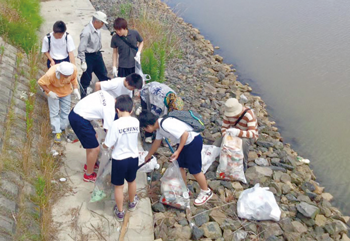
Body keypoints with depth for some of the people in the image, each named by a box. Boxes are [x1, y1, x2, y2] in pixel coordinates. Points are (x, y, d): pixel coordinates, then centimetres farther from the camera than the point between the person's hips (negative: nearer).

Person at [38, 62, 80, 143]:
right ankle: (57, 132, 16)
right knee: (54, 113, 2)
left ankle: (63, 128, 34)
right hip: (53, 92, -3)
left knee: (65, 111, 14)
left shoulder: (73, 69, -33)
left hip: (66, 91, 3)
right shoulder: (50, 74, -41)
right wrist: (49, 92, -33)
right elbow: (41, 82, -25)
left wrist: (75, 89, -23)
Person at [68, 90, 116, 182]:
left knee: (93, 136, 27)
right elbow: (109, 132, -13)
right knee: (95, 148, -1)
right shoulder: (110, 110, -17)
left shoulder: (106, 94, 3)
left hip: (74, 111, 10)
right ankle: (89, 175, 19)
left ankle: (89, 165, 44)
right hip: (79, 120, -10)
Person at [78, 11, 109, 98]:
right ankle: (83, 97, 20)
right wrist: (83, 62, -21)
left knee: (103, 75, 17)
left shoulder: (97, 30, -2)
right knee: (86, 78, 4)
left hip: (97, 55, 8)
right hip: (88, 56, -8)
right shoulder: (86, 32, -26)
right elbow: (81, 49, -23)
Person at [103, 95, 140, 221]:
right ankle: (132, 203, 51)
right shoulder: (136, 122, -10)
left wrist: (104, 144, 6)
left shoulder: (116, 124, -23)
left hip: (119, 160, -4)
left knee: (119, 186, 15)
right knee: (132, 181, 28)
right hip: (133, 158, 4)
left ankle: (120, 212, 30)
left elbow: (107, 145, -16)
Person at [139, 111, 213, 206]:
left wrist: (178, 151, -24)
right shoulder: (158, 126, 3)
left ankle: (206, 192, 19)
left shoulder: (165, 124, -28)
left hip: (194, 141, -9)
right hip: (185, 142, 9)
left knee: (194, 169, 1)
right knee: (179, 165, 14)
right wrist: (148, 156, 31)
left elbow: (185, 134, -28)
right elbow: (157, 142, 19)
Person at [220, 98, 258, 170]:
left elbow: (252, 134, -40)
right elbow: (224, 128, -14)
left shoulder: (249, 115, -35)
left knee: (244, 141, -39)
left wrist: (238, 132, -58)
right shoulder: (228, 113, -19)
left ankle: (243, 164, -17)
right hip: (234, 134, 5)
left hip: (249, 136, -4)